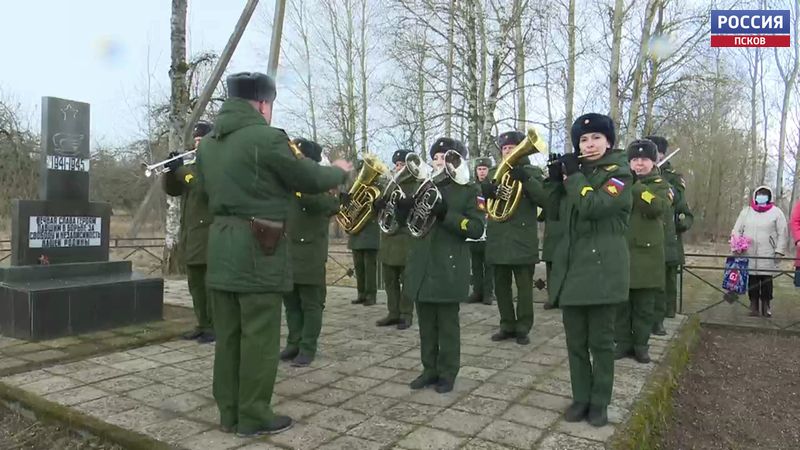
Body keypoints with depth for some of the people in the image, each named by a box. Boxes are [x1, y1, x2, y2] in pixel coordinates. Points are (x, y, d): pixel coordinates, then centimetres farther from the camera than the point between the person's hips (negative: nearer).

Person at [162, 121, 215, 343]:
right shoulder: (192, 165, 18)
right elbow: (171, 189, 12)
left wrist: (180, 171, -24)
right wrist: (170, 170, -6)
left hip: (210, 234, -7)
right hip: (190, 235, 7)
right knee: (195, 284, 11)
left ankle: (214, 326, 3)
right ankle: (202, 324, 20)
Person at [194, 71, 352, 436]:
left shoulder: (208, 142, 12)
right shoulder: (267, 138, -12)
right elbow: (310, 179, -6)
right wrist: (339, 170, 14)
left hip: (220, 246, 8)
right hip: (257, 250, -8)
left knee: (227, 335, 13)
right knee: (259, 337, 2)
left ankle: (229, 412, 24)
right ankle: (254, 416, 13)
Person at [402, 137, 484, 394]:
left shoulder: (468, 191, -2)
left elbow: (477, 229, -12)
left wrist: (446, 214, -22)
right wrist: (404, 206, -6)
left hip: (448, 269, -5)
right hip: (422, 267, 5)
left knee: (447, 325, 4)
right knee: (426, 324, 11)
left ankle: (447, 374, 16)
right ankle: (430, 370, 23)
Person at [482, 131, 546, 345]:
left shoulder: (532, 172, 4)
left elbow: (544, 199, -10)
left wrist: (525, 179, -22)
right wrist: (486, 191, -14)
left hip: (523, 238, -4)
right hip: (498, 239, 4)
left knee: (524, 287, 1)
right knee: (501, 286, 8)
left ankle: (523, 328, 11)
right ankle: (507, 326, 20)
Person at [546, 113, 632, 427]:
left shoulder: (618, 173, -4)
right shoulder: (576, 172, 15)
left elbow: (593, 206, -22)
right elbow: (557, 213, 15)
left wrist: (573, 175, -11)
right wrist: (555, 180, 2)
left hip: (602, 267, -5)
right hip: (571, 266, 6)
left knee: (600, 340, 4)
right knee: (575, 340, 10)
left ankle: (599, 403, 17)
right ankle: (580, 398, 22)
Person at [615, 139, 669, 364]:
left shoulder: (661, 185, 5)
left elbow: (658, 208, -17)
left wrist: (634, 186, -22)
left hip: (646, 252, -1)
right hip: (620, 250, 2)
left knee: (644, 304, 5)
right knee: (621, 301, 5)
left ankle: (641, 344, 16)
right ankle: (623, 342, 16)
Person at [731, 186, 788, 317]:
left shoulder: (776, 212, 3)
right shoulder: (746, 211, 9)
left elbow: (783, 233, 1)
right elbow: (737, 230, 10)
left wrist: (779, 251, -6)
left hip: (768, 256, -1)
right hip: (749, 255, 2)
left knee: (766, 281, 4)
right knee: (752, 281, 5)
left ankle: (766, 306, 16)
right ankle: (753, 305, 14)